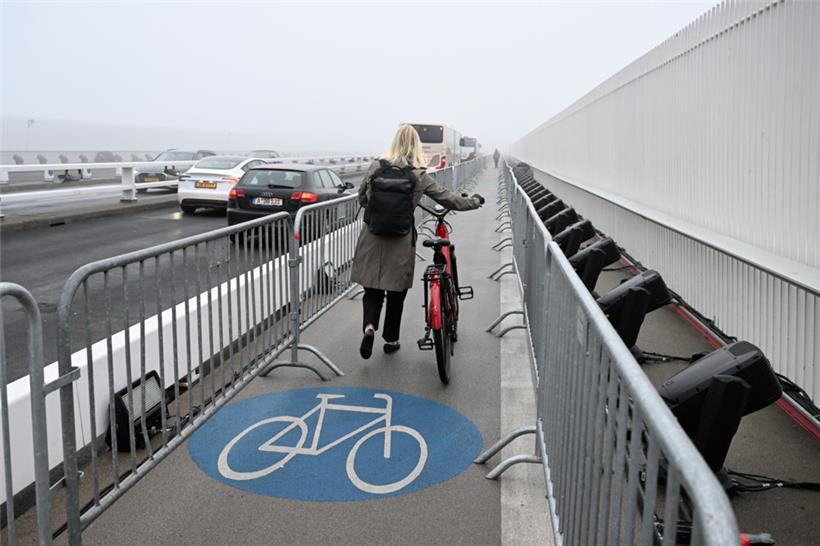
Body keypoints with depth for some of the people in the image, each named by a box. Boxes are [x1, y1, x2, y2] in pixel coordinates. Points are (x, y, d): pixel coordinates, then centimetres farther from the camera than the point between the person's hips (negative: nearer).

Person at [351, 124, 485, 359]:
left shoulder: (375, 167, -3)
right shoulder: (419, 177, -8)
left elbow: (362, 199, 10)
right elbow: (449, 199, 0)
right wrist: (475, 201, 17)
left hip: (371, 242, 1)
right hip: (400, 245, -1)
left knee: (372, 290, 13)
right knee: (396, 292, 15)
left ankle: (369, 326, -12)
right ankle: (390, 340, 26)